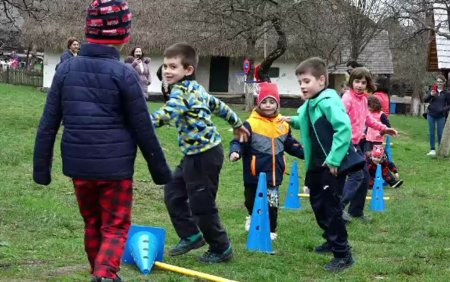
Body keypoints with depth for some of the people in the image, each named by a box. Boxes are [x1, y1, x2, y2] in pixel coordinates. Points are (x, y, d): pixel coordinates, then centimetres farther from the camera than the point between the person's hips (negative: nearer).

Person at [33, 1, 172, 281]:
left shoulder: (67, 69, 0)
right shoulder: (124, 74, -11)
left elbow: (48, 124, 2)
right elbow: (143, 130, -7)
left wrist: (41, 167, 9)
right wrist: (161, 170, 4)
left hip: (79, 165, 4)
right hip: (115, 166, -4)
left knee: (93, 225, 20)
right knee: (115, 228, 6)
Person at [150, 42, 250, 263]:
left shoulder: (181, 91, -19)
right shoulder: (194, 88, 12)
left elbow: (167, 114, -38)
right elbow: (218, 105, 25)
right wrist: (237, 124, 41)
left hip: (204, 156, -10)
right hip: (194, 154, 10)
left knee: (201, 204, 0)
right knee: (173, 193, 14)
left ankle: (221, 249, 16)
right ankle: (191, 235, 23)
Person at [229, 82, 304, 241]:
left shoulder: (283, 125, 6)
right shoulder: (250, 124, -9)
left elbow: (291, 144, 19)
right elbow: (239, 141, -12)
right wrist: (235, 151, -31)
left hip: (274, 174, 2)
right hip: (254, 174, -2)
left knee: (272, 203, 0)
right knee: (251, 201, 16)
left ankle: (270, 230, 17)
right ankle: (252, 216, 47)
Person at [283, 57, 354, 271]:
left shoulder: (328, 100, -20)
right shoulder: (310, 103, 10)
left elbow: (344, 128, -30)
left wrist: (334, 159, -28)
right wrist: (295, 121, 8)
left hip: (333, 165, -10)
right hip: (317, 164, 10)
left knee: (331, 207, -7)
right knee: (318, 204, 20)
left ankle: (343, 254, -1)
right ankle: (332, 241, 38)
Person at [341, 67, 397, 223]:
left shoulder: (363, 99, 10)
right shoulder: (347, 98, -17)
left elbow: (368, 119, 25)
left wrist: (384, 128, 22)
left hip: (356, 143, 9)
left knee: (365, 176, 13)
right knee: (356, 175, -15)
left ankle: (356, 210, 23)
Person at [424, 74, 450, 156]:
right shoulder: (433, 91, 4)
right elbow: (425, 100, 0)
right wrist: (430, 95, -19)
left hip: (441, 116, -2)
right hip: (431, 115, 2)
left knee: (440, 134, 1)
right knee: (432, 133, 4)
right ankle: (432, 150, 10)